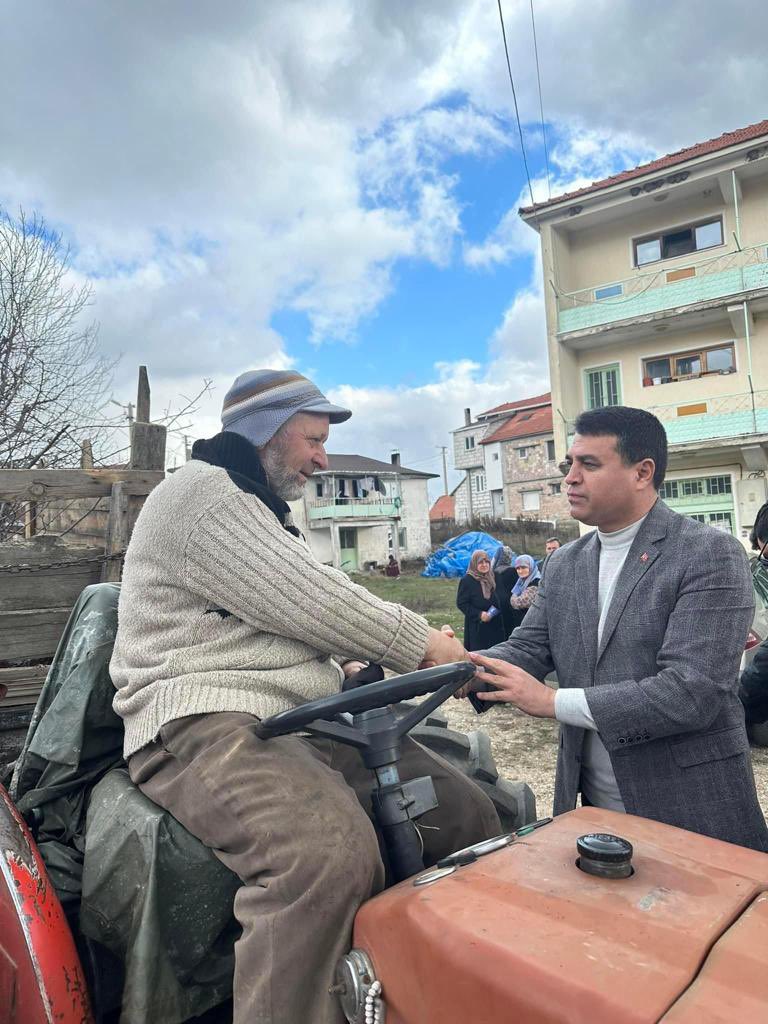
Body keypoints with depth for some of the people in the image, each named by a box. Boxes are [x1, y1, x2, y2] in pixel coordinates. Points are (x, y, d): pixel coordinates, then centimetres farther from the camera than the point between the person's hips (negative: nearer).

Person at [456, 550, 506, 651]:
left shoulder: (490, 578, 12)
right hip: (477, 628, -6)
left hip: (494, 626, 6)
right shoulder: (467, 580, -9)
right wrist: (479, 614, -19)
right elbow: (461, 603, -11)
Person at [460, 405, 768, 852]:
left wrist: (552, 701, -23)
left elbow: (692, 692, -23)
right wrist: (468, 666, -20)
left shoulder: (712, 555, -15)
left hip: (690, 815, -5)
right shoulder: (564, 564, 5)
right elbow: (528, 647, 2)